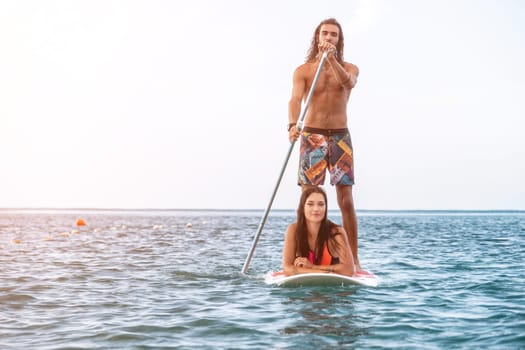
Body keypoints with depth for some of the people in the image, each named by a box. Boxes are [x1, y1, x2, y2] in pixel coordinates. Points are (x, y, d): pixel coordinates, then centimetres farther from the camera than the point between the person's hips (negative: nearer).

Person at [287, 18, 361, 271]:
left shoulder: (349, 68, 9)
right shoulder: (303, 70, 2)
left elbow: (349, 82, -16)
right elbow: (295, 100, -15)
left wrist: (331, 59, -28)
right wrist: (293, 125, -33)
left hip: (340, 137, 1)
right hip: (312, 136, -1)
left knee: (346, 201, -1)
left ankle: (354, 262, 3)